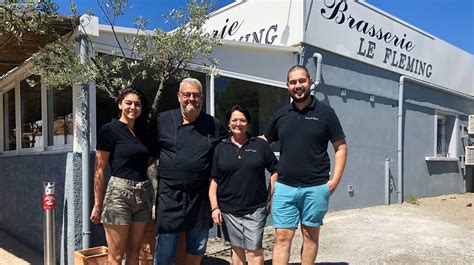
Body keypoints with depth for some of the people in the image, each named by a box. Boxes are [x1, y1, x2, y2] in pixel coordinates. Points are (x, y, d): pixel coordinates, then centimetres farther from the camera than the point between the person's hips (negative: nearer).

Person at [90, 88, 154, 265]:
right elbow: (100, 171, -6)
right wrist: (98, 205, -6)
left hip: (143, 195, 6)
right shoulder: (109, 129, -4)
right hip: (119, 194, -6)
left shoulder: (142, 131, 14)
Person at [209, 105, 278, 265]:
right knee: (236, 247, 14)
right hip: (228, 209, 2)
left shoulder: (260, 145, 1)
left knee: (254, 250, 1)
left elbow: (275, 171, 6)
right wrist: (214, 208, -2)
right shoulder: (220, 148, 4)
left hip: (255, 209, -1)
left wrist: (270, 198, 2)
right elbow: (213, 180, 4)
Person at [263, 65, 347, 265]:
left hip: (316, 188, -2)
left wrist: (335, 180, -7)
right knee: (282, 236, 2)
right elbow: (264, 140, 19)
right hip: (284, 187, 2)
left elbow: (341, 147, 1)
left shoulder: (325, 112, 0)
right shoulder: (281, 114, 9)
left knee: (310, 235, 12)